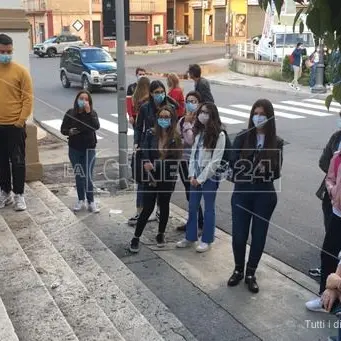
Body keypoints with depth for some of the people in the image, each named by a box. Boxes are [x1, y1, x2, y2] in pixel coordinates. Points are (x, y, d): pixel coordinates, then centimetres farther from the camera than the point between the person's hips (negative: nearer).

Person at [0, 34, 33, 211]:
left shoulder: (20, 71, -5)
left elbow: (28, 98, -6)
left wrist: (21, 120, -11)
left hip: (15, 125, -3)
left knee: (17, 161, 4)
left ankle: (18, 195, 15)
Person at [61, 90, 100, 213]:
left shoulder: (92, 113, -6)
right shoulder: (70, 113, -2)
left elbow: (96, 126, -23)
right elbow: (63, 129, 2)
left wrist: (88, 112, -27)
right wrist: (69, 132, -19)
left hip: (89, 149, -2)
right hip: (74, 149, 2)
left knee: (88, 176, -6)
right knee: (79, 175, 11)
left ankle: (91, 202, 4)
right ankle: (81, 200, 22)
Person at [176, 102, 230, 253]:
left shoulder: (219, 135, -13)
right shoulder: (199, 132, 8)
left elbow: (215, 160, -15)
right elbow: (193, 153, 8)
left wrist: (201, 178, -14)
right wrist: (191, 175, -1)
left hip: (210, 177, -6)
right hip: (196, 176, 6)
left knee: (209, 208, 7)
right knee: (192, 207, 13)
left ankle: (206, 240, 20)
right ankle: (190, 237, 27)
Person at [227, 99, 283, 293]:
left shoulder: (277, 143, -3)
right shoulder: (242, 138, -5)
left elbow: (277, 173, -2)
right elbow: (234, 165, -10)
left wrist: (265, 171, -23)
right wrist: (254, 169, -24)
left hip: (265, 195, 0)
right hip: (242, 193, 0)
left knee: (259, 235, 9)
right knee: (239, 234, 6)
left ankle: (251, 274, 27)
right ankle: (238, 270, 29)